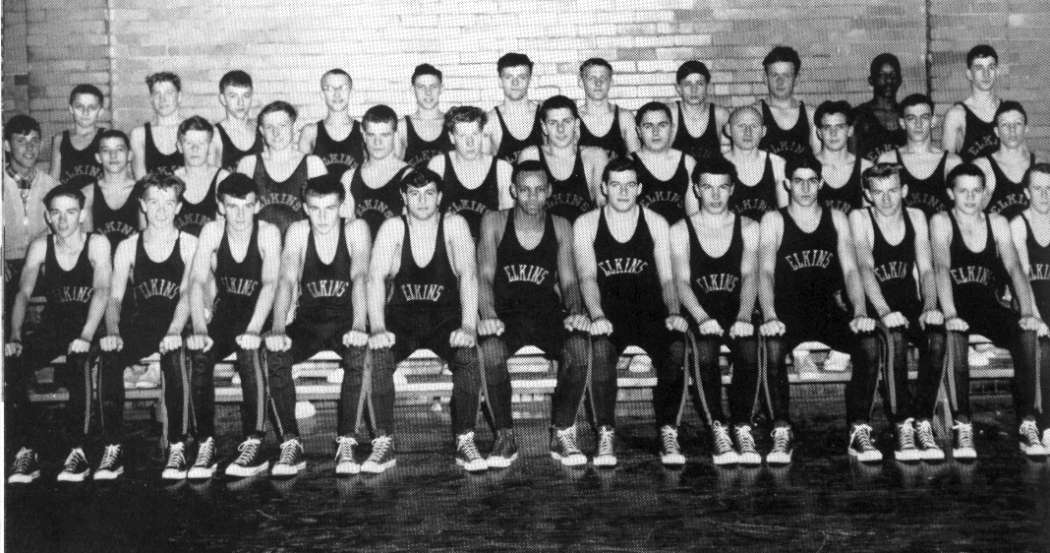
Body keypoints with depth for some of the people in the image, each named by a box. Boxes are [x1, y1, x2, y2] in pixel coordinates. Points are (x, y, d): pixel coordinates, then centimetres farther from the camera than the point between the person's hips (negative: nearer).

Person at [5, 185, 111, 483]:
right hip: (51, 328, 4)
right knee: (10, 363, -23)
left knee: (78, 359, -36)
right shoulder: (40, 246, 6)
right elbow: (23, 293, 0)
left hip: (87, 327, -3)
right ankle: (27, 450, -17)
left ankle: (77, 450, -28)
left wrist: (86, 336, -31)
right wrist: (15, 336, -18)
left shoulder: (96, 244, -5)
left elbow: (101, 290, -16)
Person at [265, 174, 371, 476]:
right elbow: (286, 280, -11)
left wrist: (359, 326, -35)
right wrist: (278, 329, -28)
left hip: (345, 321, -2)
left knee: (359, 353, -34)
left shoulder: (356, 229, -5)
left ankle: (346, 443, -25)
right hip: (308, 321, 2)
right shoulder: (298, 231, 0)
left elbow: (360, 277, -18)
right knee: (274, 353, -28)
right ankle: (291, 444, -21)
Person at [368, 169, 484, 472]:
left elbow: (468, 275, -13)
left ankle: (465, 441, -16)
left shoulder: (454, 225, -5)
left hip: (446, 316, 0)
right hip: (402, 316, 1)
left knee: (468, 357, -30)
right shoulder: (393, 227, -3)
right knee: (378, 356, -29)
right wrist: (378, 328, -26)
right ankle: (384, 442, -17)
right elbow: (376, 278, -11)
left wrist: (468, 327, -27)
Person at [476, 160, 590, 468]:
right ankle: (505, 437, -19)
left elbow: (568, 280, 6)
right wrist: (488, 314, -22)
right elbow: (485, 276, -4)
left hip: (548, 312, 1)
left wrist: (575, 311, -16)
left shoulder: (561, 228, 10)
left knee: (579, 347, -31)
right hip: (505, 312, -1)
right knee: (490, 347, -36)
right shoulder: (494, 223, 4)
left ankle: (563, 434, -14)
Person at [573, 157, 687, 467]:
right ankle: (606, 435, -25)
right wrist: (597, 315, -25)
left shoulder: (656, 224, 10)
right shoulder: (586, 224, 6)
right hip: (609, 311, -1)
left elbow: (667, 278, 6)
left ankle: (668, 434, -15)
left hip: (649, 310, 1)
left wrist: (673, 313, -14)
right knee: (601, 349, -34)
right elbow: (587, 276, -7)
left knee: (674, 354, -29)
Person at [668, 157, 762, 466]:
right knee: (705, 351, -33)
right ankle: (718, 429, -27)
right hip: (699, 313, -1)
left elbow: (750, 275, -1)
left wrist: (743, 316, -21)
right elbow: (681, 281, -4)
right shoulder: (680, 231, 9)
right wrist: (702, 317, -24)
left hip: (736, 311, 1)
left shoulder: (748, 228, 13)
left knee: (749, 348, -31)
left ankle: (742, 426, -22)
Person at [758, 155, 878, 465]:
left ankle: (858, 431, -16)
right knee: (772, 346, -34)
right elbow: (765, 271, -4)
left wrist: (860, 312, -13)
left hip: (831, 311, 2)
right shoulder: (774, 220, 9)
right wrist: (769, 316, -23)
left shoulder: (837, 219, 16)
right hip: (789, 311, -2)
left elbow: (850, 270, 6)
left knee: (869, 343, -27)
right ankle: (782, 433, -22)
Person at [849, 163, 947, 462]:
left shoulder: (916, 216, 11)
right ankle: (903, 426, -30)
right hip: (876, 306, -3)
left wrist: (930, 306, -16)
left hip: (910, 304, 3)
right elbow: (865, 268, -16)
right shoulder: (860, 218, -2)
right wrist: (884, 311, -32)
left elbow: (926, 269, 4)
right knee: (894, 337, -36)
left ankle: (922, 422, -23)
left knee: (938, 335, -29)